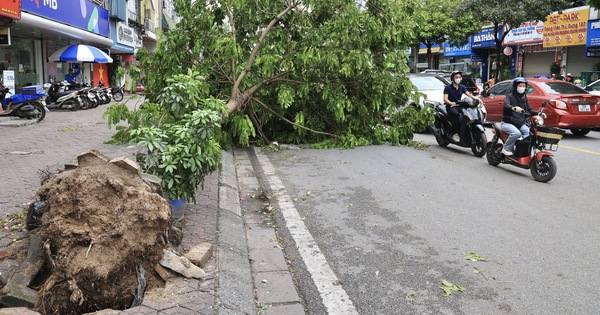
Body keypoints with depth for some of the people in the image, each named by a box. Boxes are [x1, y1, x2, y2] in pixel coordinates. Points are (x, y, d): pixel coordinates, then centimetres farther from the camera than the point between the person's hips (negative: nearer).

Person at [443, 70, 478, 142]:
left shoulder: (462, 87, 15)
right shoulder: (448, 87, 0)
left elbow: (468, 94, 1)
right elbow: (445, 99, -12)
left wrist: (475, 98, -21)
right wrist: (451, 103, -34)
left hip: (459, 106, 5)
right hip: (451, 107, -5)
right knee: (456, 114, -37)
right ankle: (454, 133, -28)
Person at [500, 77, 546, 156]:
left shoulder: (524, 98, 16)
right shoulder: (510, 96, -2)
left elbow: (529, 110, 18)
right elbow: (506, 106, -24)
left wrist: (539, 114, -1)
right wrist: (514, 108, -47)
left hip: (520, 123, 5)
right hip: (508, 123, -5)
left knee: (529, 133, -23)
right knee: (516, 133, -34)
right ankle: (506, 149, -14)